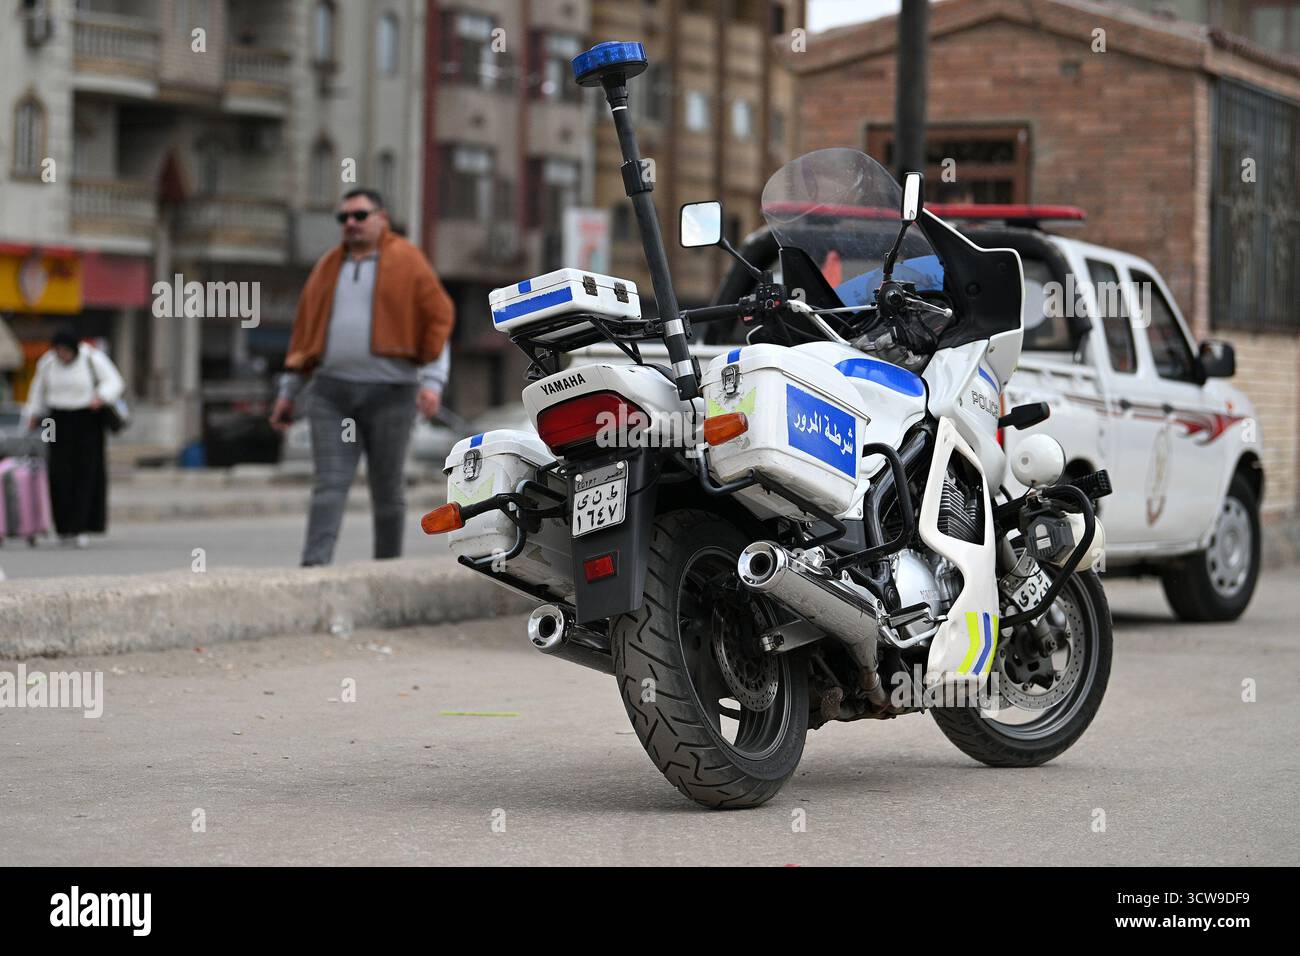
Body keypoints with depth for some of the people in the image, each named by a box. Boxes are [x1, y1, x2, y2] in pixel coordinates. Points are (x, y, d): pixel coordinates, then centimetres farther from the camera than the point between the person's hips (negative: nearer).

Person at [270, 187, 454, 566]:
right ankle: (313, 569, -17)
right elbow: (305, 328, 16)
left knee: (387, 488, 4)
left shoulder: (406, 261, 1)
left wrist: (432, 380, -15)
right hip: (332, 393, 3)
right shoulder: (329, 266, 14)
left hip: (389, 393, -3)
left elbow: (438, 318, -5)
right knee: (329, 486, -8)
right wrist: (288, 391, 14)